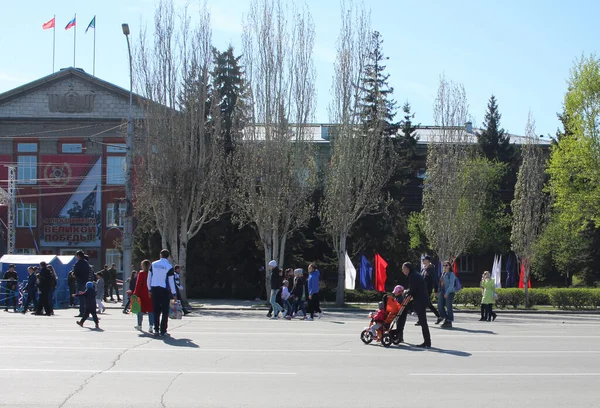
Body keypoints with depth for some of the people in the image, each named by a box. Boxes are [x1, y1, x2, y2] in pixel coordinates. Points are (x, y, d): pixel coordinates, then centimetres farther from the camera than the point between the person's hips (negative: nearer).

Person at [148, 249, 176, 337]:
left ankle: (156, 329, 7)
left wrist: (149, 289, 17)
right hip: (164, 290, -4)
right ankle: (163, 331, 1)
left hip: (154, 289, 4)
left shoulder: (153, 264, 4)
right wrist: (173, 293, -1)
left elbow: (149, 277, 8)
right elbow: (171, 281, -7)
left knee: (156, 310, 10)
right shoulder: (169, 267, -8)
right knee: (165, 311, 3)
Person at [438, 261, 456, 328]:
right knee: (440, 306, 2)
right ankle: (446, 319, 15)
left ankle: (449, 322, 4)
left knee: (449, 307, -4)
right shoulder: (443, 274, 15)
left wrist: (447, 293, -20)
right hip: (442, 292, 7)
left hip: (449, 293, -7)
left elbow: (451, 284, -14)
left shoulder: (451, 274, -7)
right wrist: (439, 292, 13)